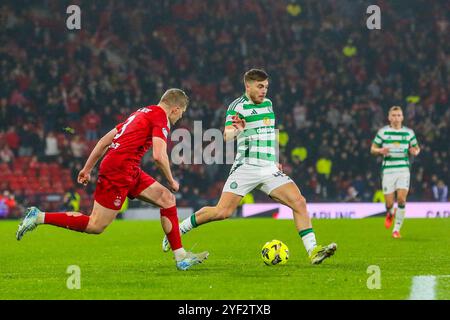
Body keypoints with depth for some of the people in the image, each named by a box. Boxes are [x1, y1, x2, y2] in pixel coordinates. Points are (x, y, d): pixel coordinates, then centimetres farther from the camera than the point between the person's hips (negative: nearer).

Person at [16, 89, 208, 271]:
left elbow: (104, 141, 21)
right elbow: (159, 156, -20)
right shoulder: (161, 118, -7)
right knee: (96, 226, -6)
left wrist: (87, 169, 24)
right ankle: (40, 217, -2)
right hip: (118, 171, -10)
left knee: (167, 198, 8)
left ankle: (180, 256, 7)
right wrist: (171, 181, -4)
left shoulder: (141, 114, 21)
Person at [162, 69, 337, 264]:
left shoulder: (267, 103, 16)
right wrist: (237, 130, -38)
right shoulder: (237, 106, -5)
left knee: (299, 202, -11)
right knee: (223, 212, -14)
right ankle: (177, 230, 4)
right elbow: (227, 136, -16)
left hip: (269, 168, 6)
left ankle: (313, 251, -11)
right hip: (246, 167, -6)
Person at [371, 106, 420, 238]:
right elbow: (373, 149, 8)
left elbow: (416, 148, 19)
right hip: (388, 171, -1)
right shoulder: (383, 132, 3)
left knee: (401, 199, -14)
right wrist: (380, 151, -14)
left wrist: (415, 152, -6)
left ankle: (397, 229, -2)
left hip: (403, 169, 1)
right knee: (389, 203, -3)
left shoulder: (409, 132, 7)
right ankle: (390, 213, 36)